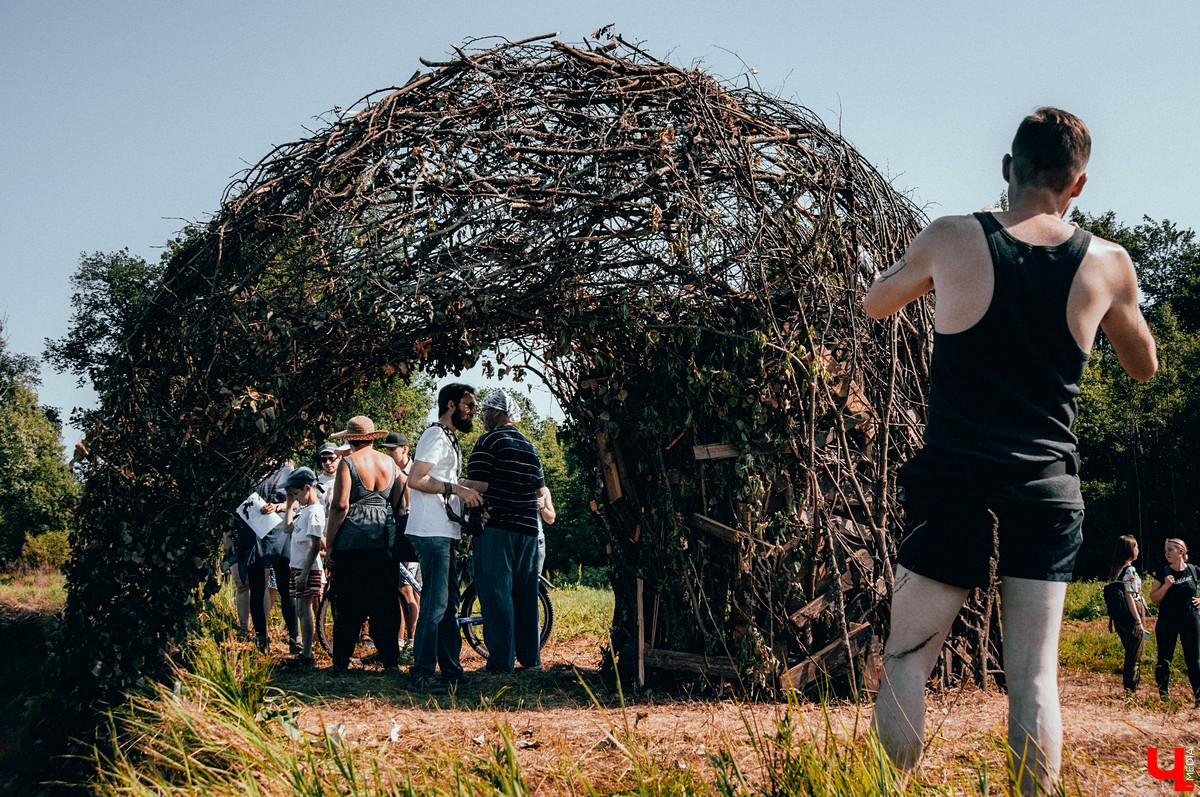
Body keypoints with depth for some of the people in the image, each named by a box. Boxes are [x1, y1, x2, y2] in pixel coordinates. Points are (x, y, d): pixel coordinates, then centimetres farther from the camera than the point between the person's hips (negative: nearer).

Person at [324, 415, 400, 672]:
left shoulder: (348, 462, -5)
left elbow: (340, 505, -11)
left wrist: (329, 543, -6)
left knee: (349, 603, 1)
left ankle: (341, 662, 5)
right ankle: (390, 660, 9)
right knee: (385, 602, 8)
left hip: (351, 542, -4)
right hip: (383, 540, 4)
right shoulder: (390, 463, 9)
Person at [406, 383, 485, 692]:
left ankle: (451, 671, 17)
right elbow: (416, 479, -19)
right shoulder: (436, 435, -9)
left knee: (449, 604, 12)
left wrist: (468, 491, 16)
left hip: (444, 532, 11)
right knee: (435, 604, -11)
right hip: (430, 531, -11)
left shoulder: (450, 440, 23)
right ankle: (421, 674, -9)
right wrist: (457, 488, -19)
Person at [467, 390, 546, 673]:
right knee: (525, 594, 12)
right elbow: (542, 491, 20)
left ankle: (501, 662, -8)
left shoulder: (489, 442, -7)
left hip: (496, 527, -7)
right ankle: (531, 658, 14)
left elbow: (477, 487, -15)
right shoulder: (530, 446, 16)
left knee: (496, 594, -6)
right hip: (528, 530, 7)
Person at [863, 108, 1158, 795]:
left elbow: (875, 304, 15)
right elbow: (1145, 366, 18)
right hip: (1048, 489, 2)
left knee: (907, 658, 5)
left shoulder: (951, 241, -5)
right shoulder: (1108, 264, 0)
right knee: (1034, 675, 4)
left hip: (955, 481, -2)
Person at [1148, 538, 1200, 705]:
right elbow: (1153, 598, -3)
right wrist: (1166, 585, -18)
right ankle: (1163, 696, 13)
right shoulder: (1162, 572, -2)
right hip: (1167, 621, 0)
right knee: (1164, 660, 4)